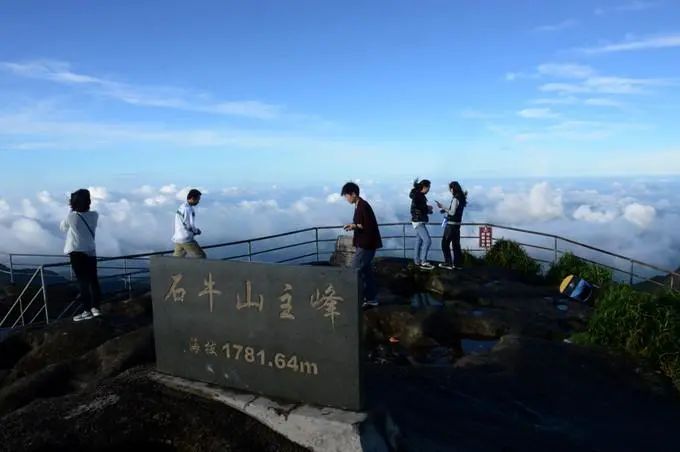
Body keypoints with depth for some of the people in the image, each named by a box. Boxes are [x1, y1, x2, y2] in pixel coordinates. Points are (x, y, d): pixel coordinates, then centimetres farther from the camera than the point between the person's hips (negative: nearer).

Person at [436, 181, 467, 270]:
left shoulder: (455, 199, -16)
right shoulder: (461, 198, 10)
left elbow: (452, 212, -19)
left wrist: (443, 208, -13)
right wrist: (443, 208, 13)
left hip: (451, 224, -9)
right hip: (457, 224, 9)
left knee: (445, 243, 0)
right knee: (456, 244, 12)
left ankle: (448, 263, 1)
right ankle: (458, 264, 15)